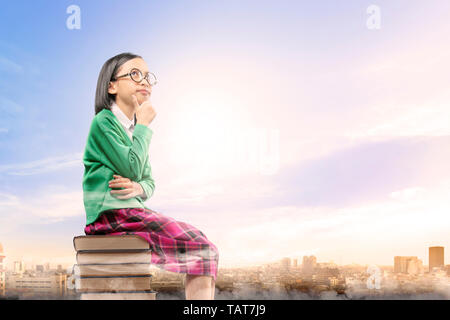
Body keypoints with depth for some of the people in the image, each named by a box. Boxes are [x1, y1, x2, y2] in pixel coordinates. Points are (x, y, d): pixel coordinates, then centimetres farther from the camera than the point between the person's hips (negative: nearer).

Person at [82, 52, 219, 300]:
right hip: (110, 213, -8)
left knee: (206, 250, -7)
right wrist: (143, 126, -3)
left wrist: (138, 187, -5)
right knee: (202, 250, -18)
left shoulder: (135, 130, 21)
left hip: (133, 212, 8)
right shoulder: (103, 122, -4)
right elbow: (132, 169, -14)